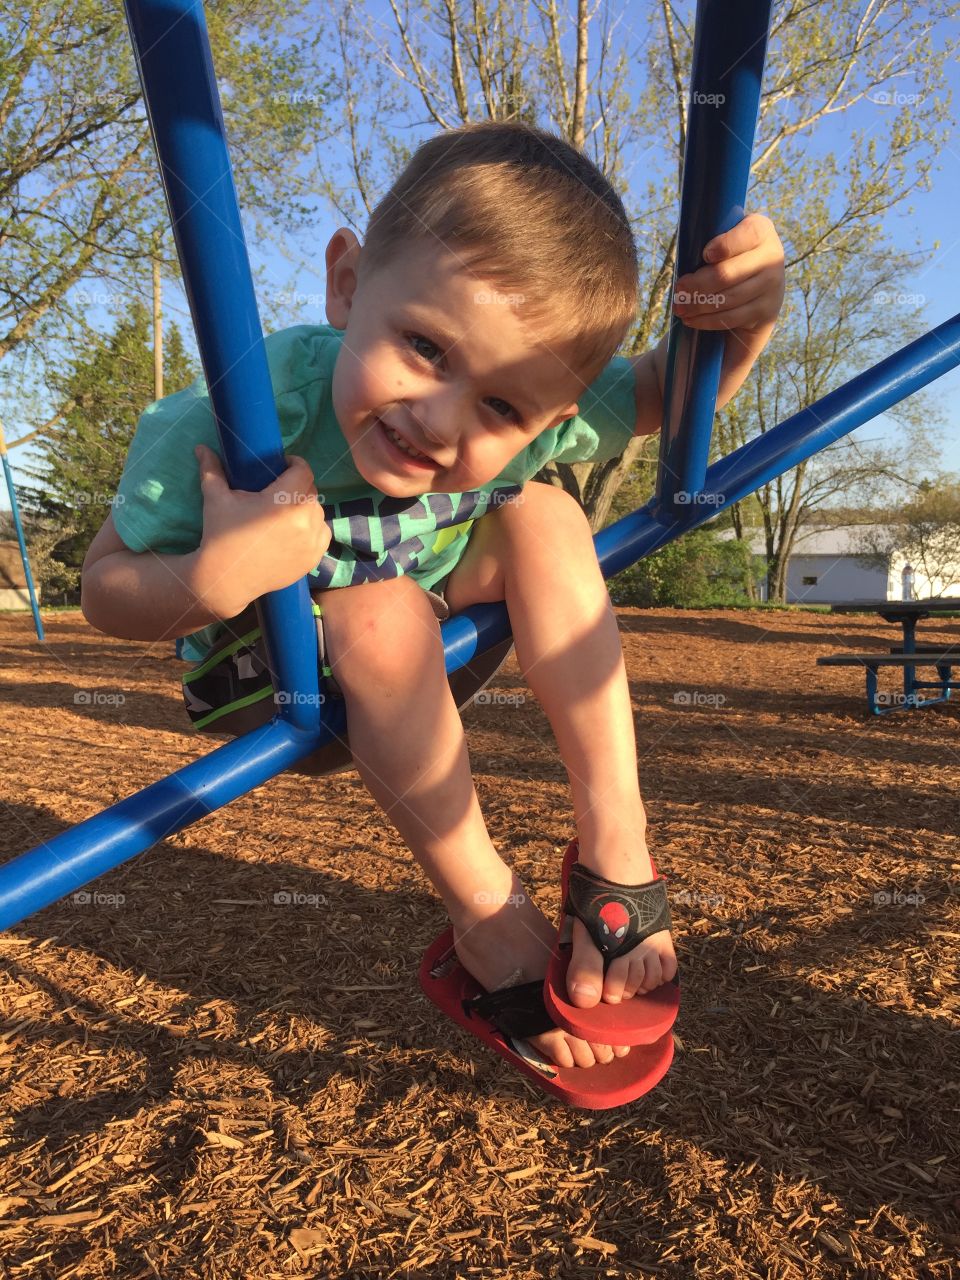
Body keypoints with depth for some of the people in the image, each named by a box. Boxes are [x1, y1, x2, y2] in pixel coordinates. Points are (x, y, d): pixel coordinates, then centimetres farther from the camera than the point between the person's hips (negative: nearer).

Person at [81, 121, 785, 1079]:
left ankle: (616, 845, -16)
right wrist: (211, 580, -46)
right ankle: (486, 912, -17)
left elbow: (663, 392, -7)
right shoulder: (231, 427, -35)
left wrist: (739, 331, -29)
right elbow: (105, 592, -24)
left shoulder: (537, 419, -25)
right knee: (382, 615, -36)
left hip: (431, 643, 4)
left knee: (542, 511, -21)